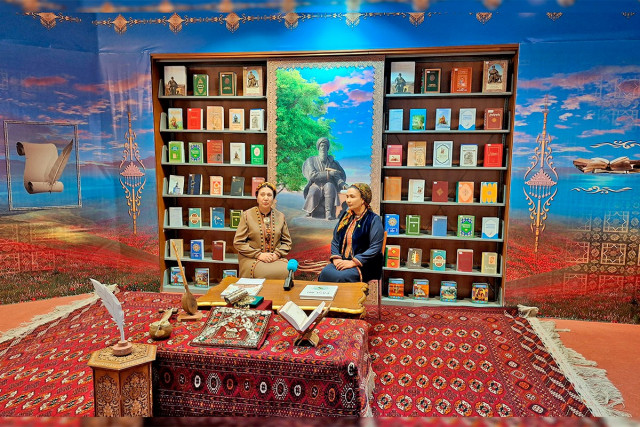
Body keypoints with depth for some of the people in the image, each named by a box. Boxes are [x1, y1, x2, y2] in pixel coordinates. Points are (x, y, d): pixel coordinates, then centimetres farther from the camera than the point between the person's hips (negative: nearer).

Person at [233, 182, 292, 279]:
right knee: (266, 273, -33)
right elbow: (238, 242, 0)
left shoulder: (280, 216, 11)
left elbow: (287, 242, 15)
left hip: (276, 259, 3)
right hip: (252, 258, -3)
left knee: (286, 272, -28)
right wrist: (259, 254, -10)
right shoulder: (247, 215, 4)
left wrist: (277, 254, -5)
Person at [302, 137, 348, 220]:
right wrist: (329, 173, -14)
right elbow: (312, 175, -9)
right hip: (315, 186, -1)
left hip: (329, 187, 1)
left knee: (329, 185, -35)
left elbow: (337, 177, 0)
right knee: (313, 193, -36)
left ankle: (329, 213, -40)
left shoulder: (331, 162, 11)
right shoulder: (311, 160, 6)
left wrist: (343, 184, -22)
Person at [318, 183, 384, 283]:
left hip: (364, 265, -5)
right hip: (342, 261, 5)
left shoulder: (374, 220, -4)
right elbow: (335, 241, 16)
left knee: (340, 277, -33)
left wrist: (353, 262, -17)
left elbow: (375, 248, -12)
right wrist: (336, 258, -4)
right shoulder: (345, 217, 15)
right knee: (325, 272, -26)